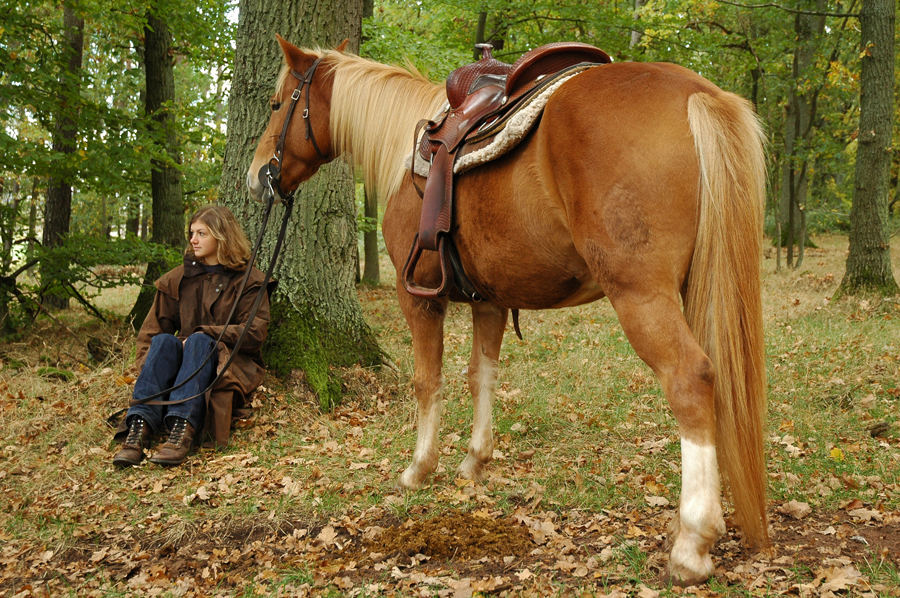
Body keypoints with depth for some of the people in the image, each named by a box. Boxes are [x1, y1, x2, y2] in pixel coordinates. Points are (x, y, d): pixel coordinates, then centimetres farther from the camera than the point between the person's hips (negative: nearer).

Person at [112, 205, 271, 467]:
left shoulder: (248, 279, 5)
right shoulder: (177, 278, 15)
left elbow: (254, 333, -7)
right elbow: (152, 329, 9)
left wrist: (204, 334, -15)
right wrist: (147, 366, -10)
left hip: (233, 365, -3)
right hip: (185, 363, 3)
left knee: (200, 341, -34)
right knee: (164, 341, -28)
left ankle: (182, 427, -53)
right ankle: (139, 425, -46)